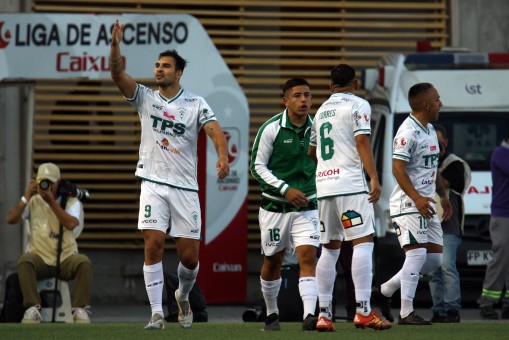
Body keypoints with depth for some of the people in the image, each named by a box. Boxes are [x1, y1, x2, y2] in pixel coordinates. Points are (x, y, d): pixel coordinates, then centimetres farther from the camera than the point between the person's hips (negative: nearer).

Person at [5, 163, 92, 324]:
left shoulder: (71, 202, 6)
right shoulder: (33, 202, 9)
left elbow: (71, 224, -16)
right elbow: (11, 219, -5)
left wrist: (51, 201, -17)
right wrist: (27, 196, -9)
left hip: (66, 258, 0)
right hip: (40, 257, 0)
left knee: (84, 262, -32)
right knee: (25, 261, -33)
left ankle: (80, 309, -24)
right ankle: (33, 309, -30)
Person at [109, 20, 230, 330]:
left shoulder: (195, 104, 2)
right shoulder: (145, 98, 6)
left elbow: (216, 131, -11)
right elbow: (118, 74, -7)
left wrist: (223, 158, -30)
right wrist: (116, 45, -23)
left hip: (185, 187, 0)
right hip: (153, 184, 0)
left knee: (190, 256, 1)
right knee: (154, 245, -13)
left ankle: (183, 297, 31)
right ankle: (157, 313, -9)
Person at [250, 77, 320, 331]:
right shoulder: (271, 128, -10)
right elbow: (257, 166, -8)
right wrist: (285, 189, -16)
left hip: (306, 206, 2)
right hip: (275, 205, -1)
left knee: (308, 257, -15)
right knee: (273, 261, 10)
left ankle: (309, 315, -25)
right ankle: (272, 314, 29)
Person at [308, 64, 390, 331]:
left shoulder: (321, 110, 20)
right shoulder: (358, 106, 0)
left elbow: (311, 152, 29)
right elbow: (362, 142, -13)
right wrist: (374, 177, -17)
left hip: (323, 185, 7)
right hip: (350, 184, -7)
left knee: (329, 249, 10)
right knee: (363, 242, -9)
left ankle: (323, 314, 7)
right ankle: (363, 311, -18)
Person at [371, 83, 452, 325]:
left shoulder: (430, 130, 16)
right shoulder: (408, 132, -15)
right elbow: (398, 169, -21)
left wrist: (443, 195, 23)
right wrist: (417, 198, -28)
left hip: (426, 205, 10)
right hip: (408, 205, -10)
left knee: (434, 258, 7)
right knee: (417, 254, -14)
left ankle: (384, 292, 18)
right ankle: (406, 313, -9)